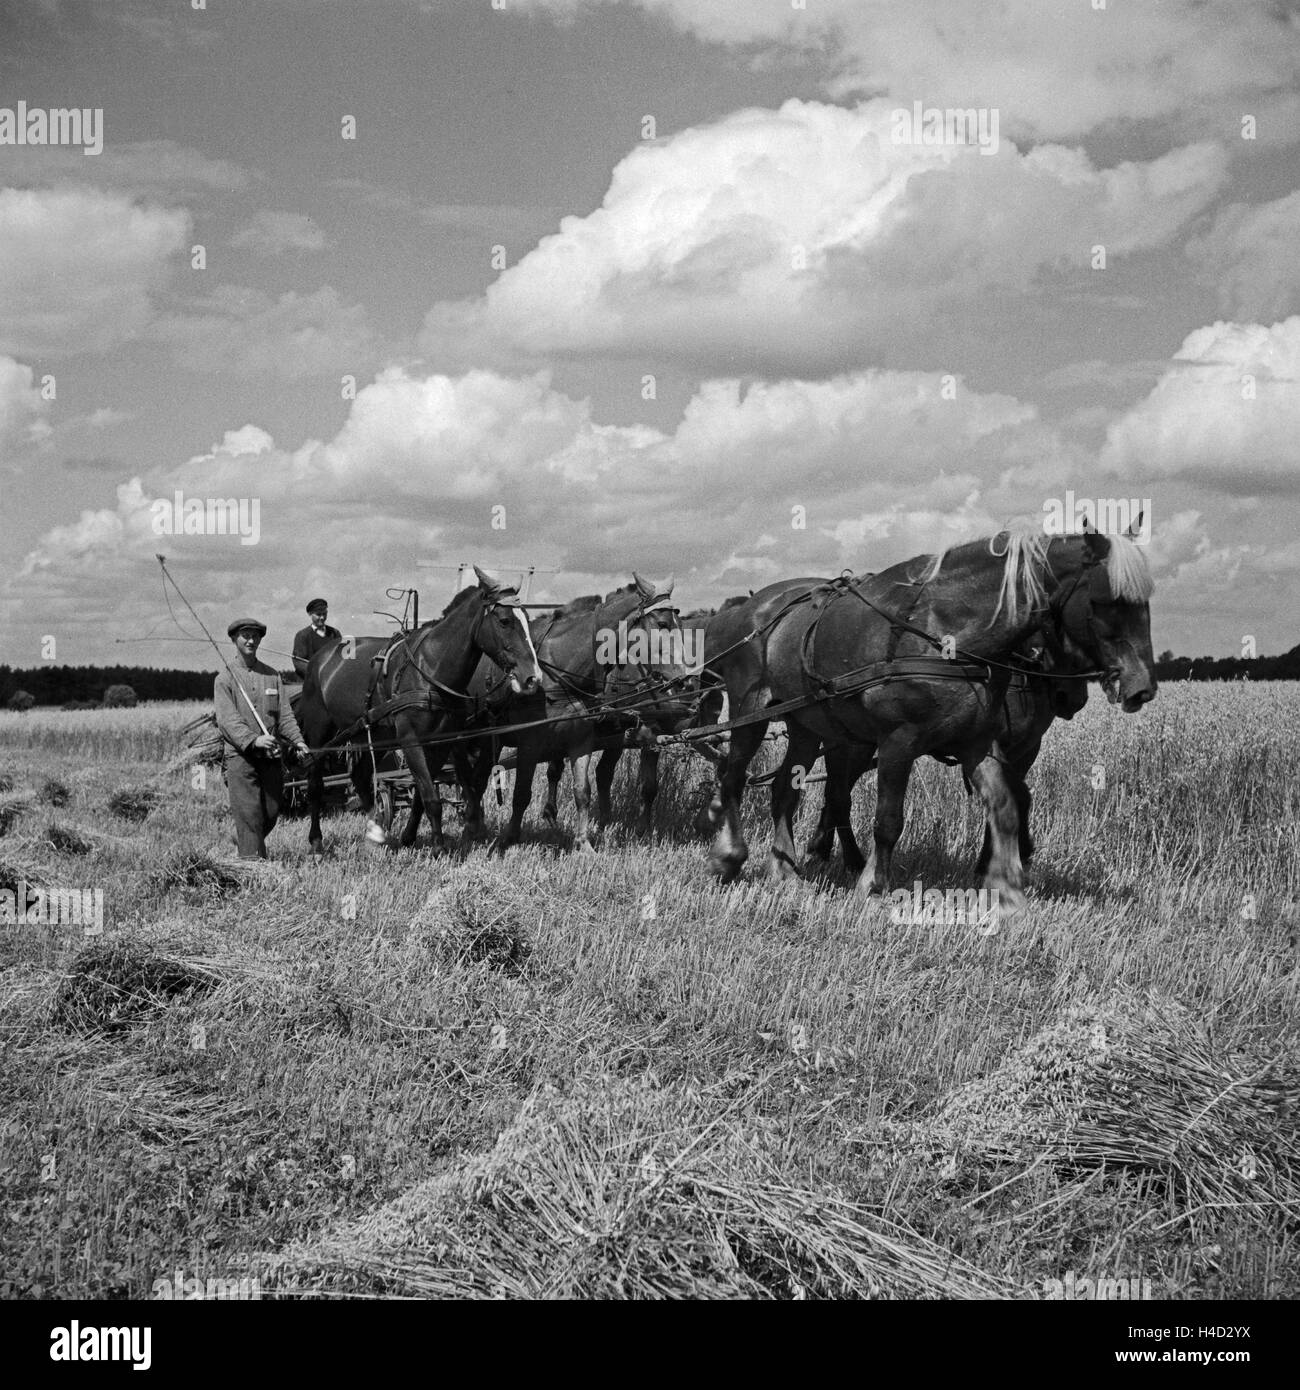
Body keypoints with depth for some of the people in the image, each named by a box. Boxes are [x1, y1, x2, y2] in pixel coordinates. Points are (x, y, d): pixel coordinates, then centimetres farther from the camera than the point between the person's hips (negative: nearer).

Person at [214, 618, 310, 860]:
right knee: (249, 813, -10)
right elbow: (227, 719, -11)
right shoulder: (225, 679, 1)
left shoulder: (273, 676, 14)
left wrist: (297, 741, -9)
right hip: (240, 756, -4)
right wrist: (253, 740, -27)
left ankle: (241, 839, 32)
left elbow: (284, 714, 9)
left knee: (271, 813, 7)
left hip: (271, 757, 4)